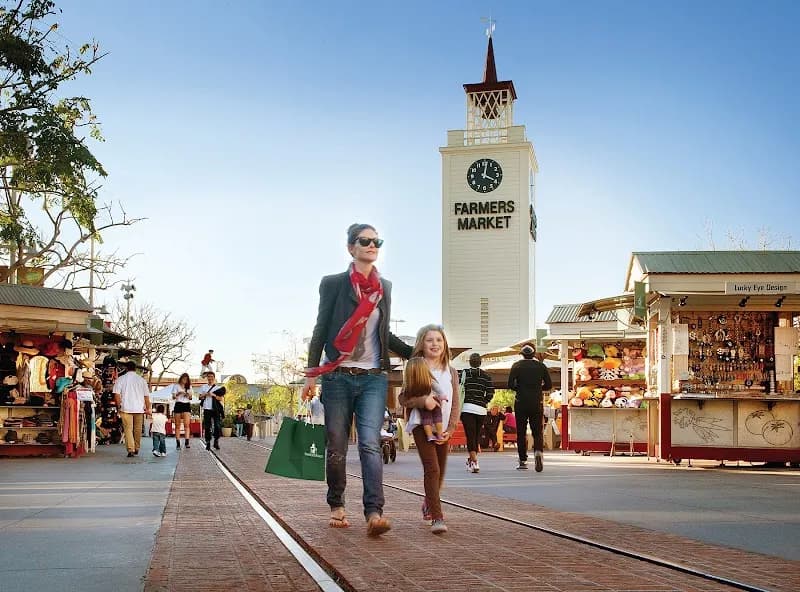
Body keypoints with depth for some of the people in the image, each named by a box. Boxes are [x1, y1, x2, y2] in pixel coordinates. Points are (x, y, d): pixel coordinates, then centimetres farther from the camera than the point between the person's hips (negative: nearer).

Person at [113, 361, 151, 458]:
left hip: (126, 408, -2)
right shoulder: (141, 380, 4)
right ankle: (136, 449, 24)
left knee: (128, 429, -3)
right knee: (138, 429, 14)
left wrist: (119, 406, 6)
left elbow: (117, 394, -5)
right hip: (139, 408, 2)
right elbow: (146, 396, 5)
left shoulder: (120, 379, 0)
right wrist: (148, 408, 12)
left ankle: (130, 450, -13)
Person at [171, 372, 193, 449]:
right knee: (178, 425, -1)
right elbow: (173, 397, 0)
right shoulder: (176, 386, 8)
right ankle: (178, 443, 0)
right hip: (178, 404, -1)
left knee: (187, 424, -13)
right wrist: (178, 393, -19)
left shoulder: (189, 386, 16)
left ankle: (186, 442, -20)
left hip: (187, 405, 1)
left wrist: (189, 395, -5)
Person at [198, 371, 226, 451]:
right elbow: (200, 397, 15)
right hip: (207, 409, 2)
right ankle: (208, 443, 4)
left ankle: (216, 442, 2)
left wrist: (214, 395, -14)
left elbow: (221, 398, 0)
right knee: (207, 427, -1)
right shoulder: (203, 387, 15)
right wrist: (205, 395, -6)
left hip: (216, 409, -1)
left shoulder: (218, 388, 7)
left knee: (217, 426, -9)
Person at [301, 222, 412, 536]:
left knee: (370, 443, -12)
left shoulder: (385, 287, 13)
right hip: (338, 377, -2)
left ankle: (374, 513, -20)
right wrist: (312, 373, -2)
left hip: (373, 378, 2)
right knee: (336, 445, 3)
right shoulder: (333, 283, 3)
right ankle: (337, 506, 19)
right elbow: (321, 329, 2)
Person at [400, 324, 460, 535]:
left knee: (440, 471, 14)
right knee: (432, 469, -16)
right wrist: (423, 401, -23)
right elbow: (403, 398, -6)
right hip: (421, 424, -5)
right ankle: (437, 517, -20)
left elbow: (455, 404, 7)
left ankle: (429, 505, 40)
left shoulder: (450, 372, 9)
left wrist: (449, 429, -5)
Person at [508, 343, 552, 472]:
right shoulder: (541, 366, 3)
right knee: (537, 432, 6)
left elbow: (510, 384, -8)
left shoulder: (517, 366, -1)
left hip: (521, 403, -1)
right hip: (537, 403, 1)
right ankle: (538, 451, -22)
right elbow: (549, 385, 3)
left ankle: (523, 461, 7)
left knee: (521, 433, 7)